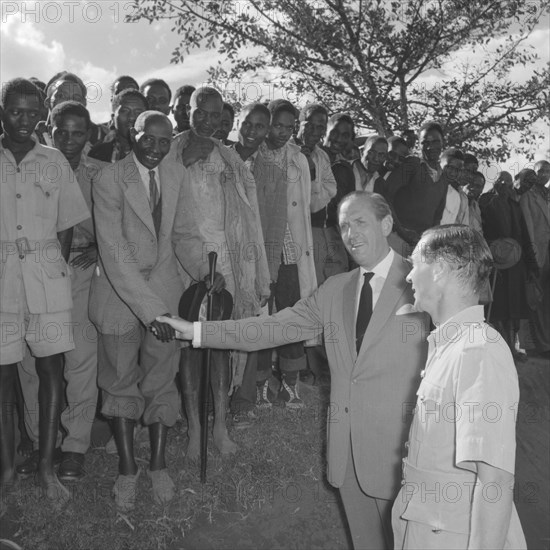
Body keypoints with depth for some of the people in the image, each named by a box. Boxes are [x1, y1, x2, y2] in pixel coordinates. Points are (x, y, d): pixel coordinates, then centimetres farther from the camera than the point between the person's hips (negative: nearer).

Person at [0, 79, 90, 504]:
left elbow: (66, 227, 9)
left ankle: (47, 467, 12)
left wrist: (56, 268, 1)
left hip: (48, 272, 1)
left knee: (52, 368, 1)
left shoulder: (55, 162, 7)